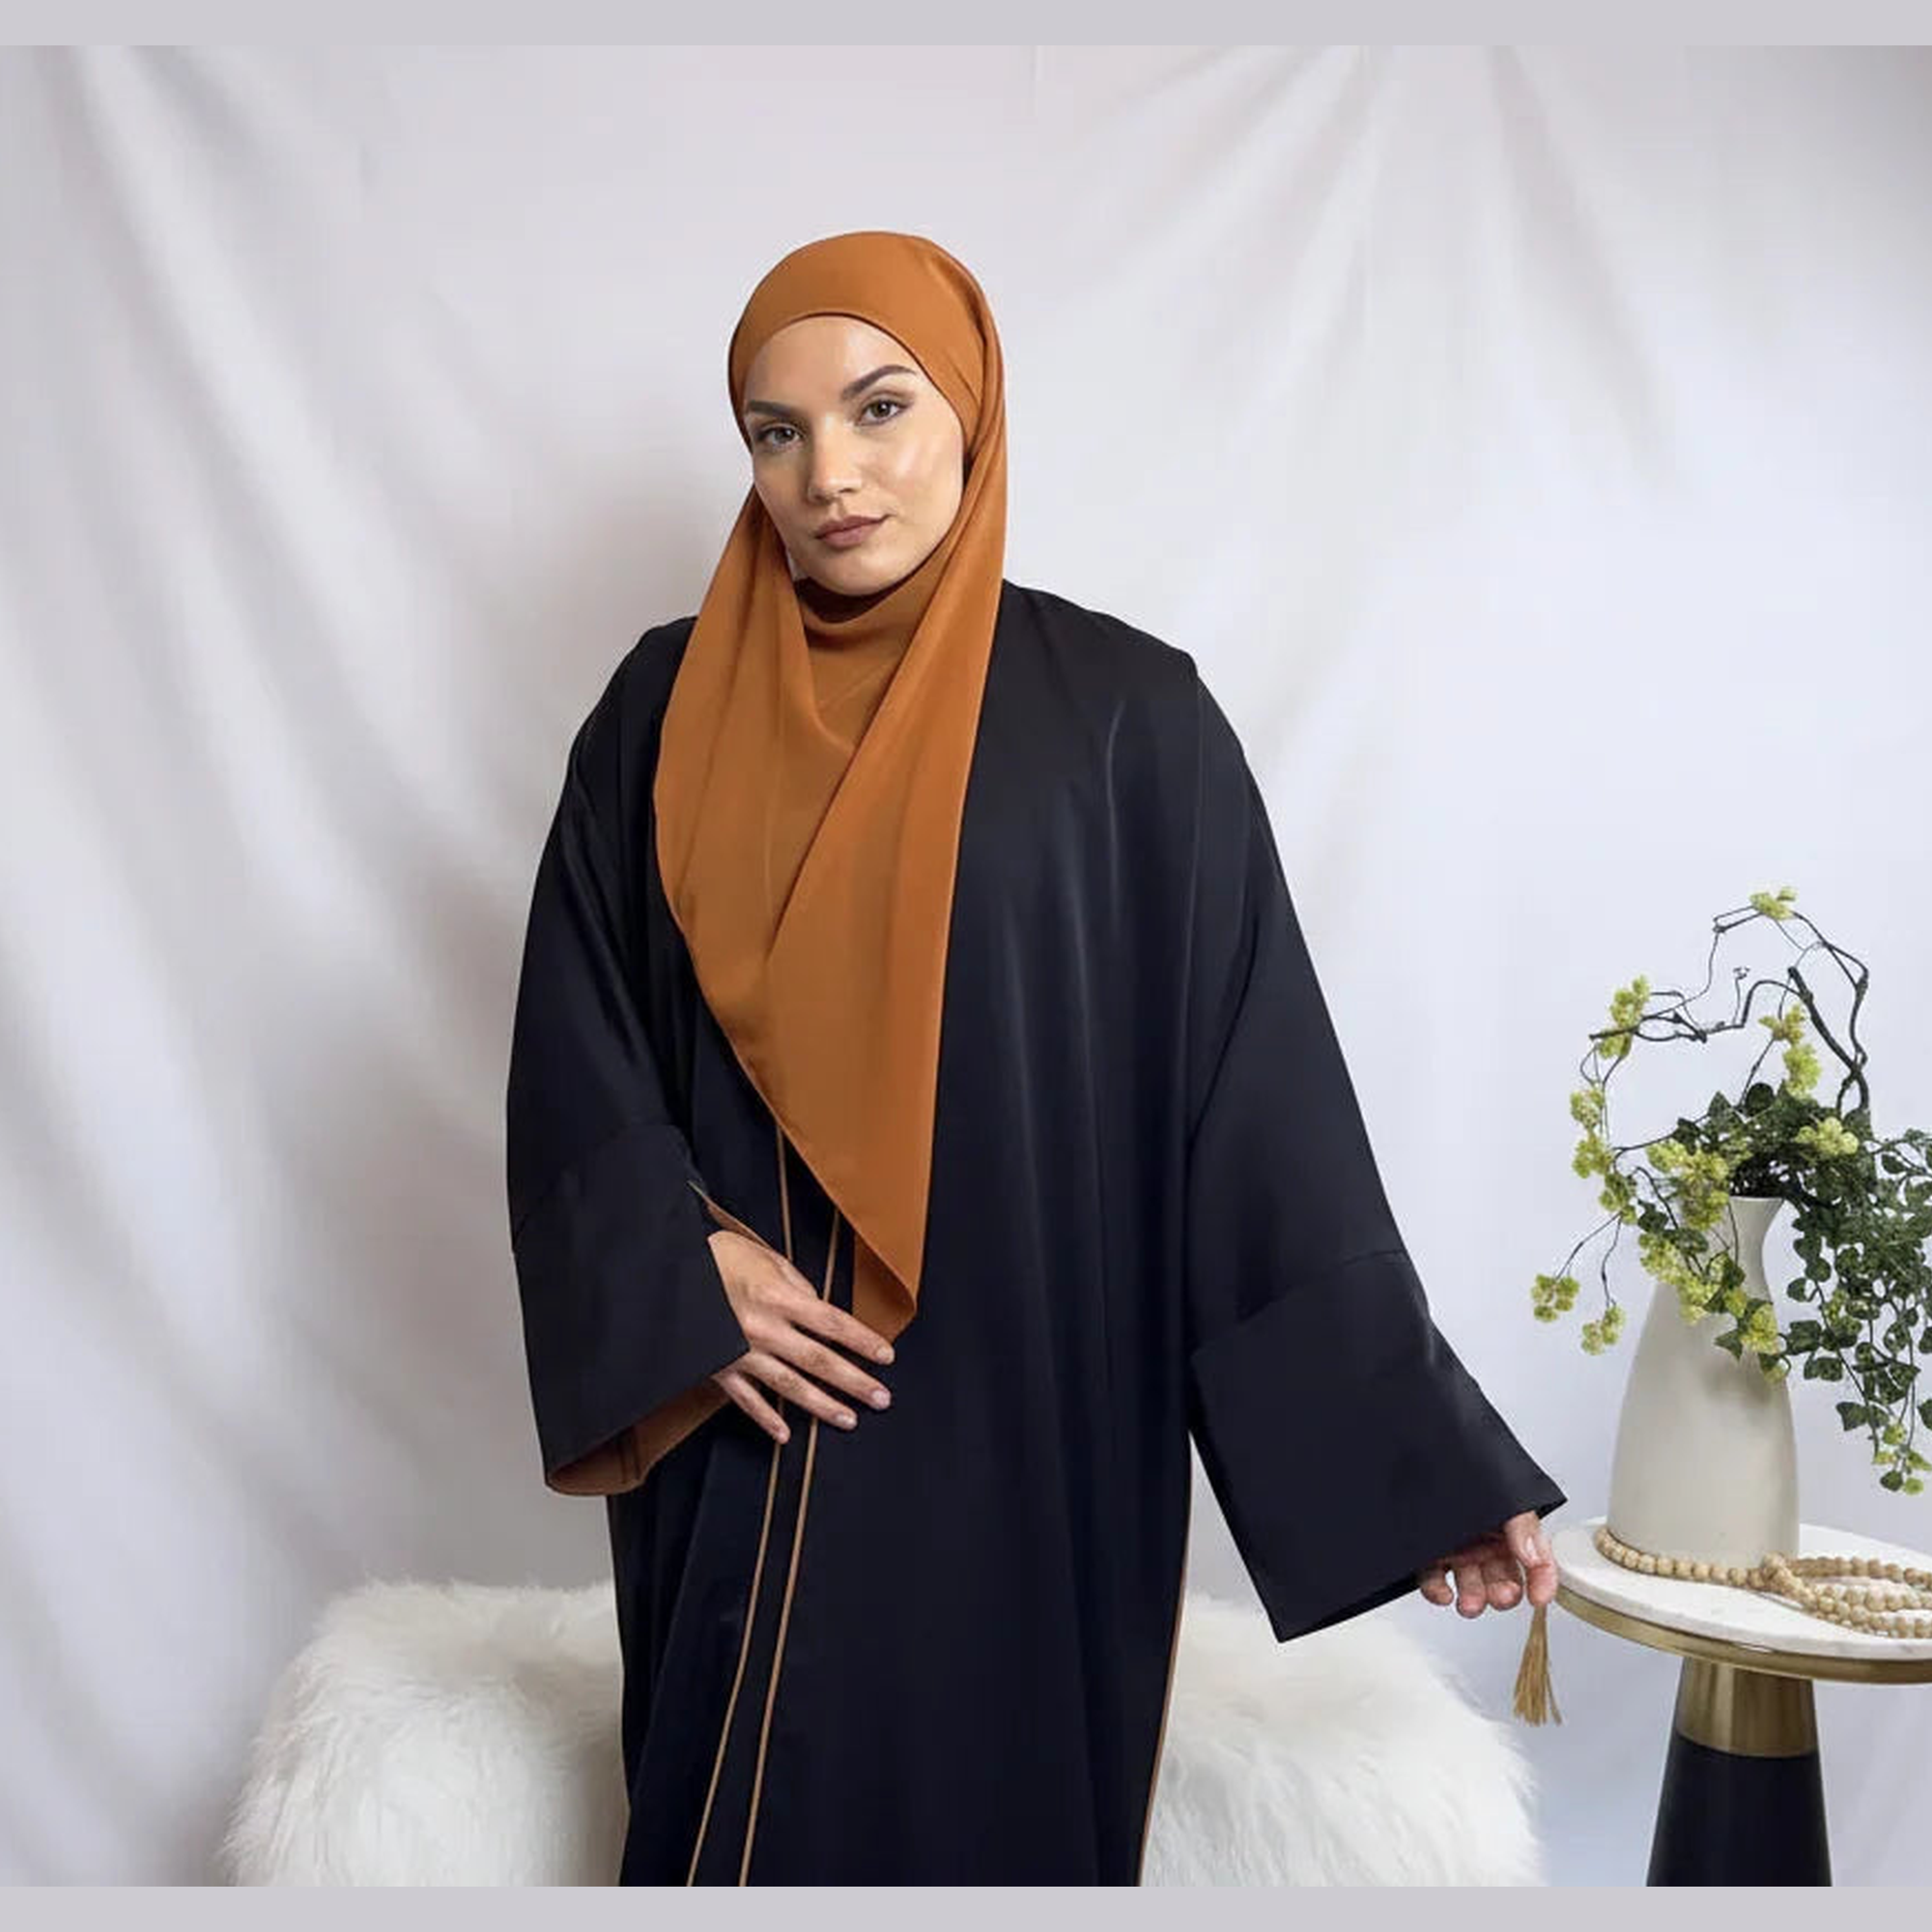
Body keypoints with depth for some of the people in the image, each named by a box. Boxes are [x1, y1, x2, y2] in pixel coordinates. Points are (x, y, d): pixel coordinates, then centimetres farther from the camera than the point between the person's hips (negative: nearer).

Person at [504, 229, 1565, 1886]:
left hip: (1028, 1428, -2)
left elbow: (1262, 1094, -4)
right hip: (750, 1428, 2)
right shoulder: (668, 710, 5)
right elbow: (572, 1043, 6)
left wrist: (1421, 1446, -6)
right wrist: (683, 1272, -11)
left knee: (1002, 1817, 7)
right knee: (743, 1822, 10)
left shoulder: (1125, 714, -3)